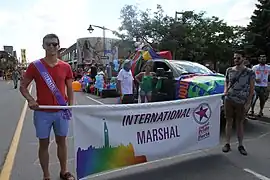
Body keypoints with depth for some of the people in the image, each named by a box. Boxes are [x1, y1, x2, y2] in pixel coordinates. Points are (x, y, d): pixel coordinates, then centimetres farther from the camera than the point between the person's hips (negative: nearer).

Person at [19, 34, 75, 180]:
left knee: (62, 141, 13)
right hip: (42, 112, -1)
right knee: (44, 144, 9)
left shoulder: (65, 66, 1)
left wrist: (71, 106, 1)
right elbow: (23, 86, 2)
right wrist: (30, 100, -15)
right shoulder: (35, 66, -4)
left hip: (61, 111, 2)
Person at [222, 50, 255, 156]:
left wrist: (248, 102, -9)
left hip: (241, 102, -2)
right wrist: (225, 90, -3)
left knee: (240, 123, 7)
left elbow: (251, 89, -3)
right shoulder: (229, 70, 5)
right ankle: (227, 143, 20)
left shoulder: (250, 73, -4)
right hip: (229, 100, 3)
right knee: (229, 121, 9)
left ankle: (240, 145, 22)